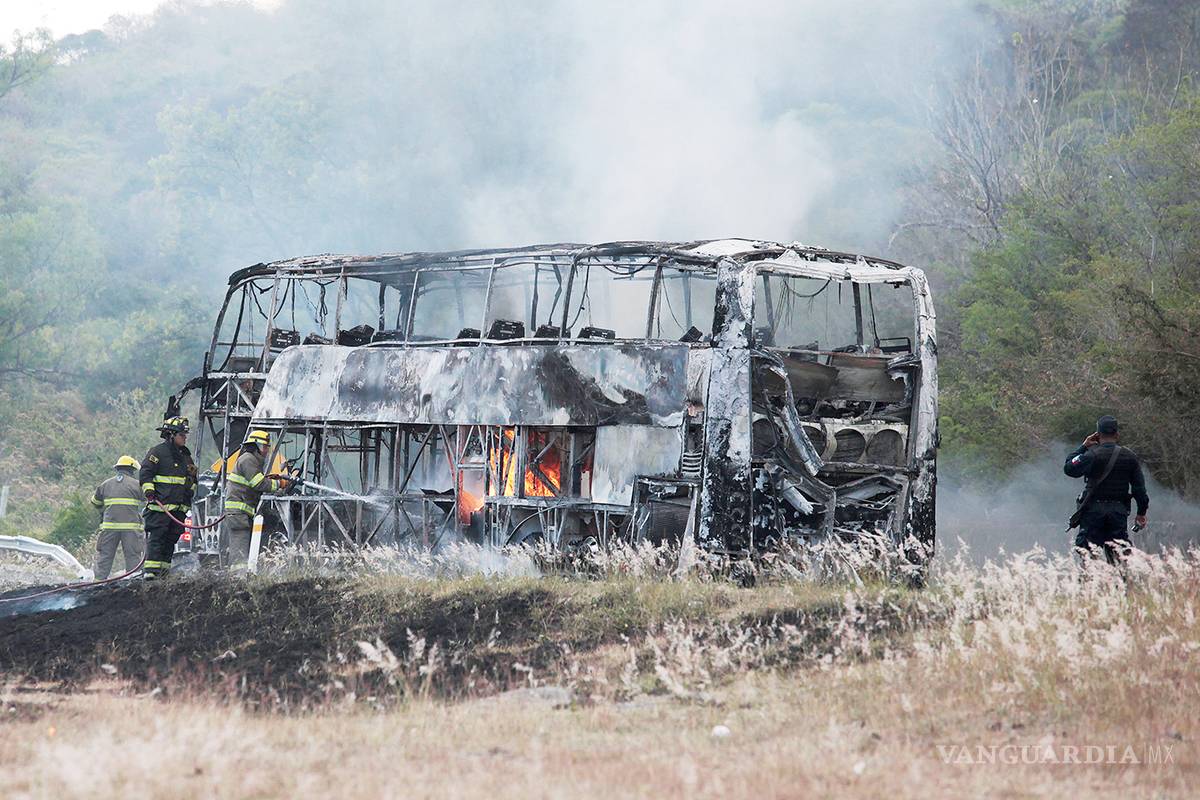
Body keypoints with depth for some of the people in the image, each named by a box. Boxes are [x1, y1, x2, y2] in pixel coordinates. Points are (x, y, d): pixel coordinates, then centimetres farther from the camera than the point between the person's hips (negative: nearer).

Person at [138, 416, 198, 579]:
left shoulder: (186, 455, 19)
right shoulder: (158, 452, -3)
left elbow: (193, 477, 32)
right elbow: (145, 474, -7)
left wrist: (190, 490, 18)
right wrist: (149, 491, -17)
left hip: (179, 508, 7)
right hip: (159, 505, -7)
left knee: (171, 539, 8)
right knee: (156, 537, -12)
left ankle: (164, 568, 14)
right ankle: (150, 570, -16)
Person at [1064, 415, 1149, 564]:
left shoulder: (1093, 455, -10)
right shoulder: (1130, 456, 4)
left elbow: (1069, 469, -10)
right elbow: (1139, 486, 6)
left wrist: (1083, 447, 0)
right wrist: (1141, 512, 15)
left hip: (1094, 509, -3)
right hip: (1119, 510, 4)